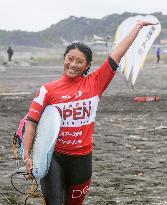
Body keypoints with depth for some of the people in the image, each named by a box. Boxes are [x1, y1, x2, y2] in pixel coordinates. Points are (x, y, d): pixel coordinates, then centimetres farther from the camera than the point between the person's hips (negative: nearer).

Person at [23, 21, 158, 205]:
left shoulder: (94, 83, -2)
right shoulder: (48, 90, -4)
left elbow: (117, 53, -1)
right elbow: (31, 122, -3)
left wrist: (138, 26, 0)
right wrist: (27, 156, -10)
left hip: (82, 158, 2)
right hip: (53, 156, -2)